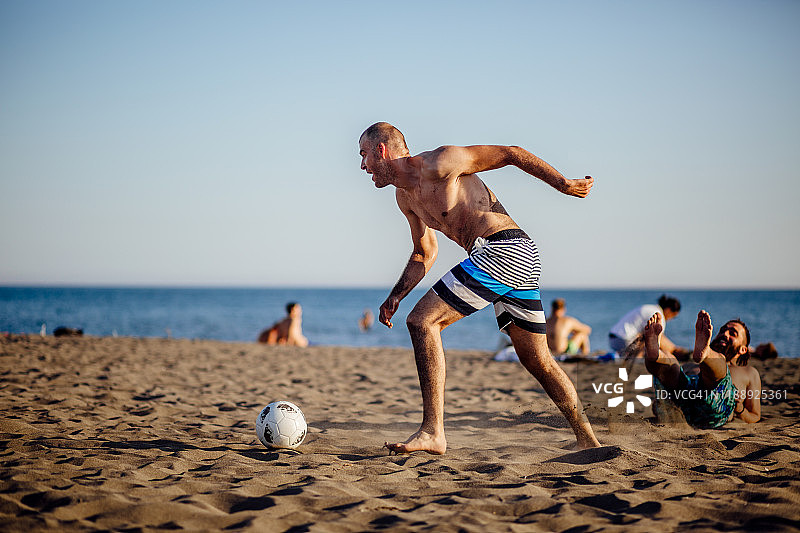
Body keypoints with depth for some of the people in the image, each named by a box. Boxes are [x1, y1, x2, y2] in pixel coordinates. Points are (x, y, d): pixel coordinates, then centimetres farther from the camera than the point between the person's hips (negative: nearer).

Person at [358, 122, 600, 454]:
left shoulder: (438, 164, -8)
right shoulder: (405, 195, 20)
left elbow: (510, 154, -3)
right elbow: (424, 253, 33)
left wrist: (562, 184, -2)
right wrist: (394, 297, 22)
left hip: (504, 249, -10)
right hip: (520, 262, 10)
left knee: (422, 322, -12)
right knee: (537, 361, 15)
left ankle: (432, 432, -15)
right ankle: (587, 441, 23)